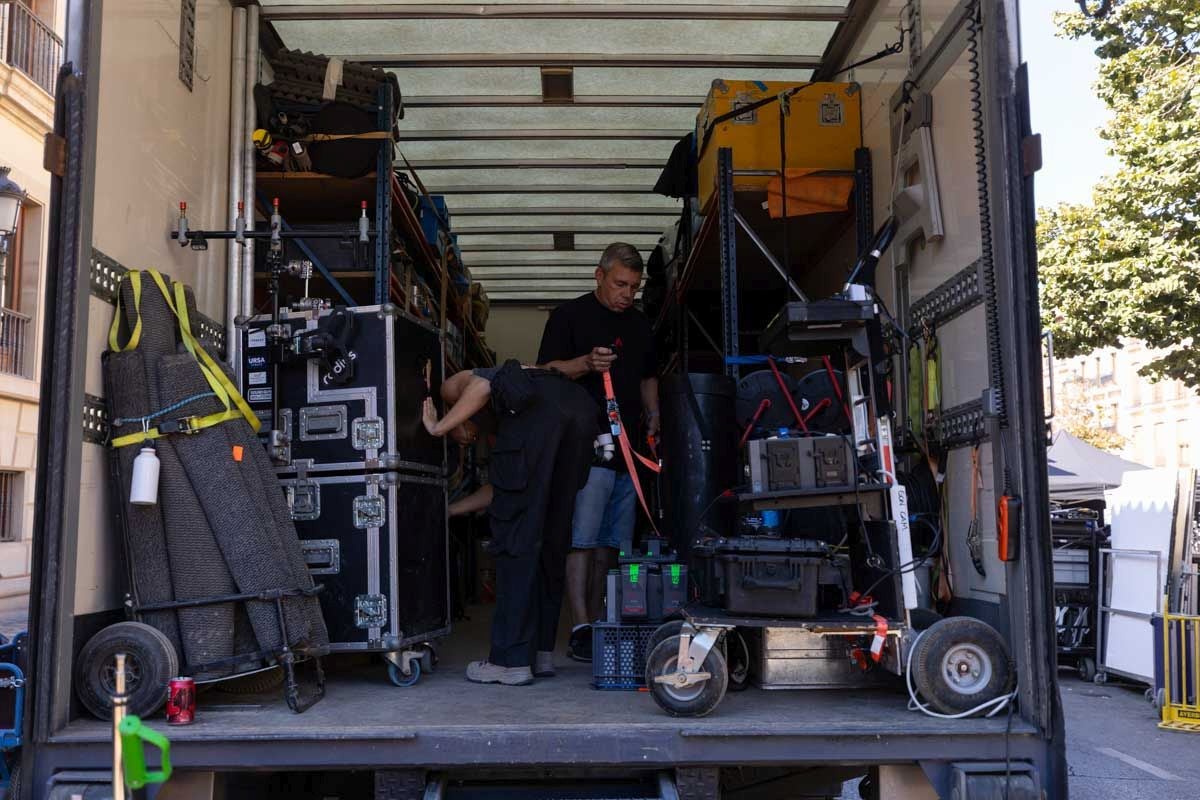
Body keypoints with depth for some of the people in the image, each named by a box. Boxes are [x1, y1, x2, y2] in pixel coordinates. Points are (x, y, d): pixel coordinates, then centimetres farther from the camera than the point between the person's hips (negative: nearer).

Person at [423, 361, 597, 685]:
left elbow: (482, 387, 4)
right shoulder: (498, 421, 44)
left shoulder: (455, 385, 30)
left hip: (535, 409, -7)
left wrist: (438, 427, 12)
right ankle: (542, 653, 20)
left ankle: (512, 661, 2)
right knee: (551, 539, 14)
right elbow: (499, 489, 42)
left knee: (515, 538, -1)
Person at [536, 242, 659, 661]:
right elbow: (547, 371, -4)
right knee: (582, 539, -10)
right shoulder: (569, 315, 1)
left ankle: (598, 622, 16)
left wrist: (652, 416, 12)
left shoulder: (641, 325, 21)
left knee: (610, 543, 9)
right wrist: (586, 363, -21)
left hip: (628, 450, 7)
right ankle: (581, 629, -11)